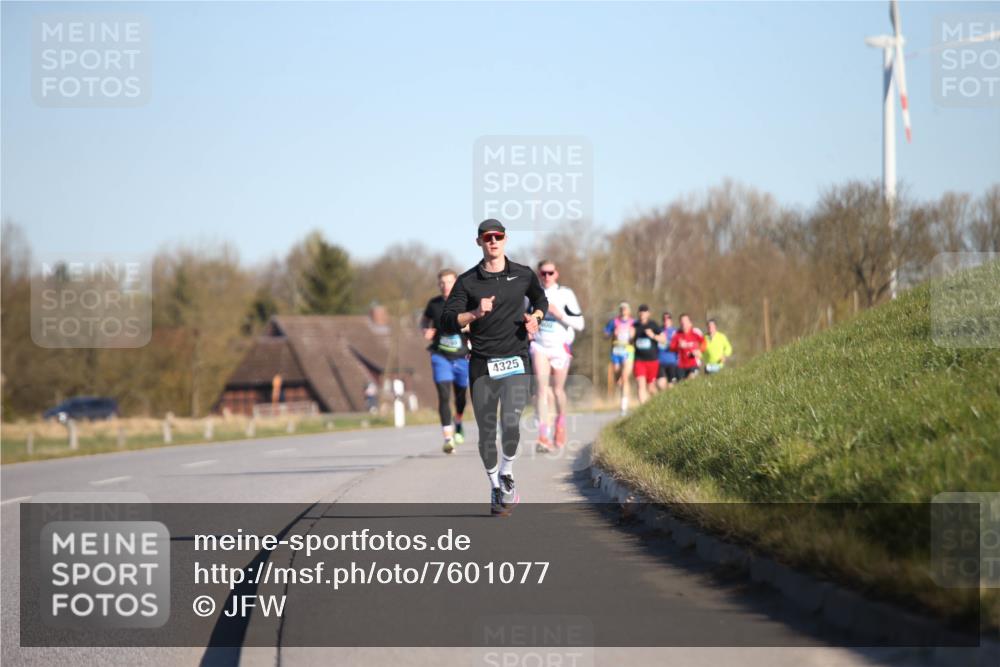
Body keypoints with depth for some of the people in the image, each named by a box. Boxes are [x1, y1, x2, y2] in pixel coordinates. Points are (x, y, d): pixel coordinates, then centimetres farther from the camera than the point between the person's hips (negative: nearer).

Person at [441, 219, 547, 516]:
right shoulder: (467, 281, 2)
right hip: (482, 366, 0)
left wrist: (534, 317, 7)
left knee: (510, 424, -18)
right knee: (486, 432, 2)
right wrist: (475, 314, -20)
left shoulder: (523, 275, 8)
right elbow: (447, 322, -4)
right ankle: (495, 486, 23)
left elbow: (540, 299, 28)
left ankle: (506, 473, 9)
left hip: (516, 362, 0)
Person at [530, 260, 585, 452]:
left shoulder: (566, 294, -3)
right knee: (541, 386, -17)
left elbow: (579, 324, -6)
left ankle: (560, 424, 40)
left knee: (558, 389, 10)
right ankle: (543, 435, -23)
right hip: (539, 347, 1)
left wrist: (559, 314, -18)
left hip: (560, 347, -1)